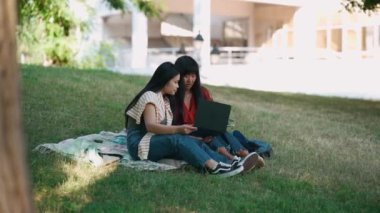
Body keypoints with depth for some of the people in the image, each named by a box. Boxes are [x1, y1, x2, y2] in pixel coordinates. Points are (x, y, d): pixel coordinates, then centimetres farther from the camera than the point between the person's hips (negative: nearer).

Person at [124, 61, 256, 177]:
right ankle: (213, 166, -47)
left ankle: (229, 163, -35)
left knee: (193, 143, -18)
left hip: (158, 142, 7)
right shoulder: (150, 96, -9)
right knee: (178, 140, -32)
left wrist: (180, 130, -10)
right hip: (140, 144, -7)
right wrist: (178, 129, -36)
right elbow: (150, 126, -24)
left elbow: (163, 127, 7)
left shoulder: (165, 99, 19)